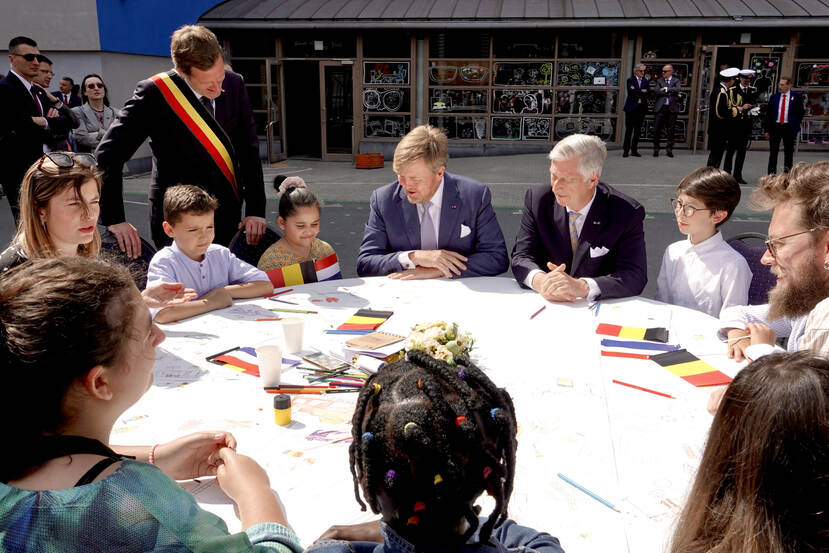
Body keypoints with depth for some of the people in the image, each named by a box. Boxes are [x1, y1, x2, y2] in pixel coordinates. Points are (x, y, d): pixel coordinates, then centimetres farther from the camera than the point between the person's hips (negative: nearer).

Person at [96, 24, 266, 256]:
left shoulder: (234, 84, -1)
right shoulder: (153, 93, -12)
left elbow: (249, 150, 4)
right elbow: (107, 156, -10)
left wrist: (256, 210, -1)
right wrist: (114, 219, -13)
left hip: (230, 220, 4)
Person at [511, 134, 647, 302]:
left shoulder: (627, 213, -9)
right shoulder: (537, 198, -1)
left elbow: (636, 276, -15)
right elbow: (521, 257, -3)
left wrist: (581, 287, -30)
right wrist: (540, 280, -26)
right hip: (547, 307, 3)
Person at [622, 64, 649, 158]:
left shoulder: (646, 81, 15)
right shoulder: (630, 80, 4)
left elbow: (648, 92, -1)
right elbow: (630, 91, -13)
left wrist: (636, 91, -9)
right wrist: (642, 91, -9)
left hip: (641, 108, 4)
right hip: (631, 108, -3)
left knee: (637, 130, 4)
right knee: (629, 130, -3)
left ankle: (634, 150, 9)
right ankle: (626, 150, 0)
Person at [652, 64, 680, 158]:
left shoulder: (676, 81, 9)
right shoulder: (659, 81, 11)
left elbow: (677, 89, -11)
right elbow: (656, 92, -5)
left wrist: (666, 89, -7)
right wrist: (669, 93, -11)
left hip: (672, 108, -1)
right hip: (660, 108, 1)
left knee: (670, 130, 1)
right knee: (657, 129, -1)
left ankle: (669, 150, 8)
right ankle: (656, 149, 9)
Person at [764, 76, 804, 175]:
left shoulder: (797, 96, 1)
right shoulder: (773, 97, 6)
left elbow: (800, 113, 3)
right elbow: (768, 114, 7)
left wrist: (795, 126, -5)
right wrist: (767, 130, 2)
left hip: (789, 128, -1)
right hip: (775, 127, 1)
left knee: (789, 152, 5)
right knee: (773, 152, 3)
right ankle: (771, 173, 9)